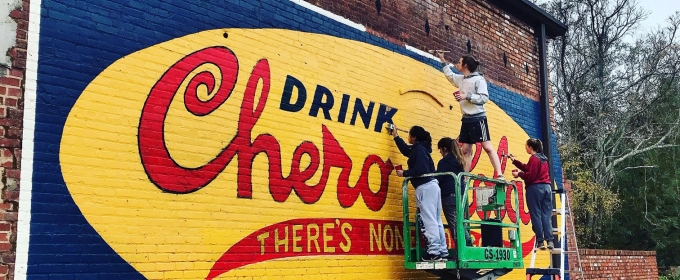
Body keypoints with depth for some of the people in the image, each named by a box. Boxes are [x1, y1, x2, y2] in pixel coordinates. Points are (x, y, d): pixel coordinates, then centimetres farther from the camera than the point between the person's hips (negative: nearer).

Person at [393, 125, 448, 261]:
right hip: (431, 186, 10)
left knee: (428, 221, -11)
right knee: (436, 221, 9)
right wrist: (396, 136, 48)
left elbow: (420, 170, -22)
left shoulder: (419, 149, -10)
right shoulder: (419, 148, 19)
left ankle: (434, 252, -14)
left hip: (425, 187, -10)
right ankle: (442, 251, 9)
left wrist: (404, 173, -10)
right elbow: (405, 150, 39)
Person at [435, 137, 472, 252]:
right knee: (459, 225, 12)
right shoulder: (458, 161, 17)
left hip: (449, 196, -8)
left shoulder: (444, 162, -7)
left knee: (454, 225, -8)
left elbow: (438, 179, -8)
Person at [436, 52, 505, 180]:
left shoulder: (478, 79, -11)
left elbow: (484, 97, -17)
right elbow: (449, 74, 31)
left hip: (478, 118, -7)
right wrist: (443, 60, 32)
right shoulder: (460, 79, 10)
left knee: (487, 147, -10)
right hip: (466, 119, 7)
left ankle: (500, 175, -11)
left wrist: (467, 96, -22)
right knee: (466, 150, 6)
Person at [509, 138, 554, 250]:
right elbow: (527, 168, 22)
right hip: (546, 187, 8)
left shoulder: (534, 158, -9)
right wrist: (514, 161, 25)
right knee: (546, 215, 5)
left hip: (535, 187, -8)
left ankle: (540, 241, -5)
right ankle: (549, 240, -1)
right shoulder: (543, 158, 18)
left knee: (536, 215, -3)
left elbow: (530, 175, -16)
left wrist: (519, 174, -2)